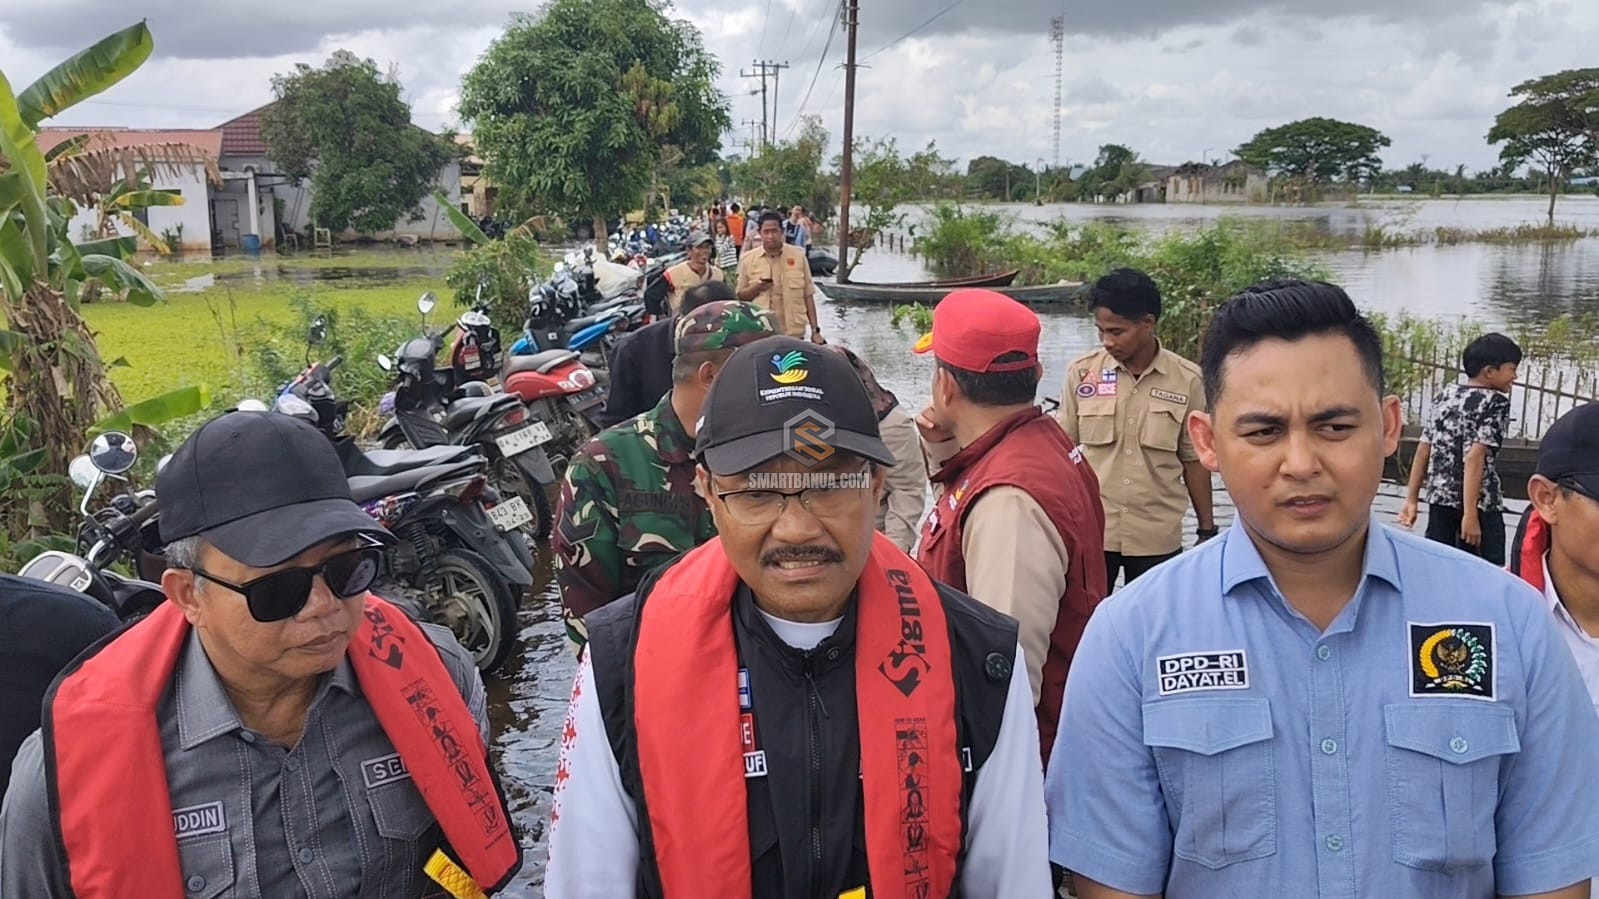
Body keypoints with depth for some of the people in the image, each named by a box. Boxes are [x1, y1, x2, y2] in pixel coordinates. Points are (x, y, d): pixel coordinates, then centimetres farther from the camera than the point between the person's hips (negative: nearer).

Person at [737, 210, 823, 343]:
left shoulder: (798, 256, 2)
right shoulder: (748, 259, 2)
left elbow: (808, 296, 5)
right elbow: (740, 296, 10)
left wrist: (815, 330, 1)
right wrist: (756, 288, -12)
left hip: (794, 332, 0)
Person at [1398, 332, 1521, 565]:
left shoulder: (1445, 396, 10)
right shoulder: (1496, 402, -8)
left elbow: (1423, 450, 10)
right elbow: (1474, 458, -18)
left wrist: (1411, 499, 14)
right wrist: (1470, 513, -21)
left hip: (1439, 498, 6)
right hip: (1480, 503, -6)